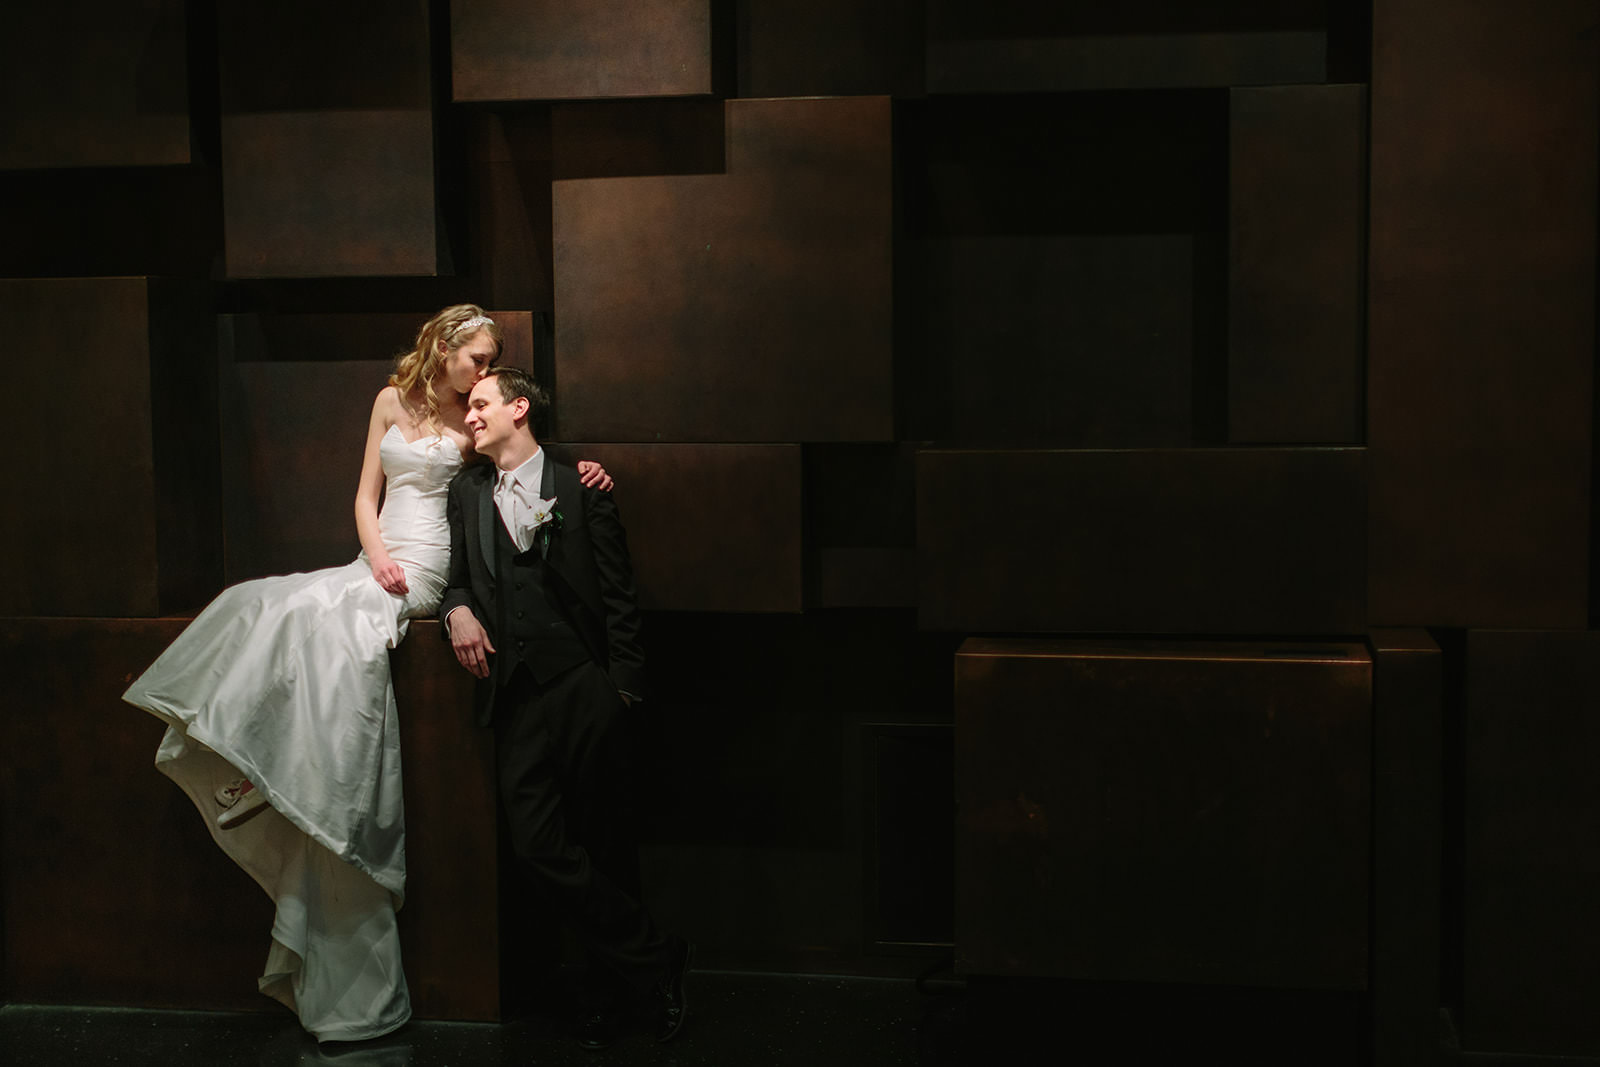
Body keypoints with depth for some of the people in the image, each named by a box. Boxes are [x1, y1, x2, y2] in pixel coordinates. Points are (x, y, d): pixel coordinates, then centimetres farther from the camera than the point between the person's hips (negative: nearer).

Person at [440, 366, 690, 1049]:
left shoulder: (581, 491, 5)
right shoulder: (467, 493, 16)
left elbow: (619, 599, 3)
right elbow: (457, 574, 23)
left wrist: (624, 686, -4)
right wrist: (457, 610, -1)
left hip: (584, 687, -3)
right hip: (515, 693, 3)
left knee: (604, 842, 2)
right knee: (536, 844, -8)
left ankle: (614, 988, 16)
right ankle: (658, 965, 1)